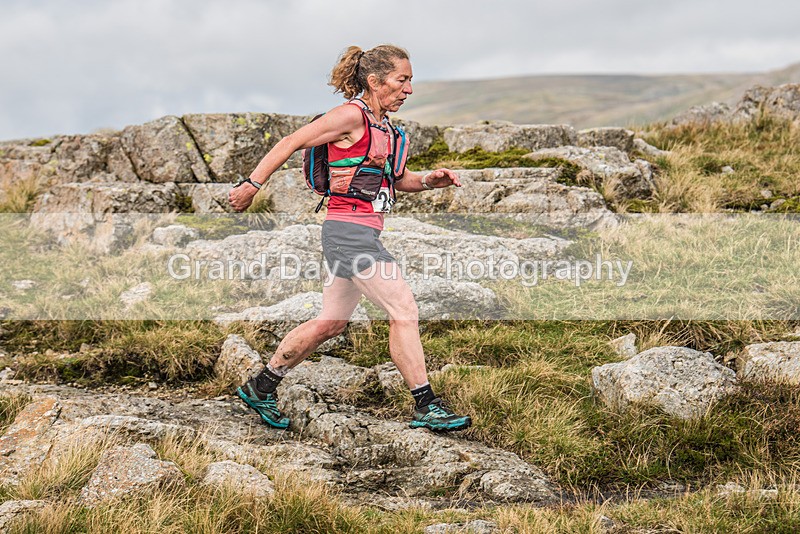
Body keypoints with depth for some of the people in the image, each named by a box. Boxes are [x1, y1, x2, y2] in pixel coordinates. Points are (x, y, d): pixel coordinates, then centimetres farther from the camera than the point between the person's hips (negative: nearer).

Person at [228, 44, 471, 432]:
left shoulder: (384, 126, 16)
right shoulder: (351, 115, -11)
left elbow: (397, 180, 26)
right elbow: (291, 142, -9)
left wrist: (429, 181, 7)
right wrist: (252, 184, -9)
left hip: (363, 234, 10)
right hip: (349, 230, -10)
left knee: (331, 322, 16)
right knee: (405, 312, -10)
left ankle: (260, 388, 27)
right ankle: (426, 407, -4)